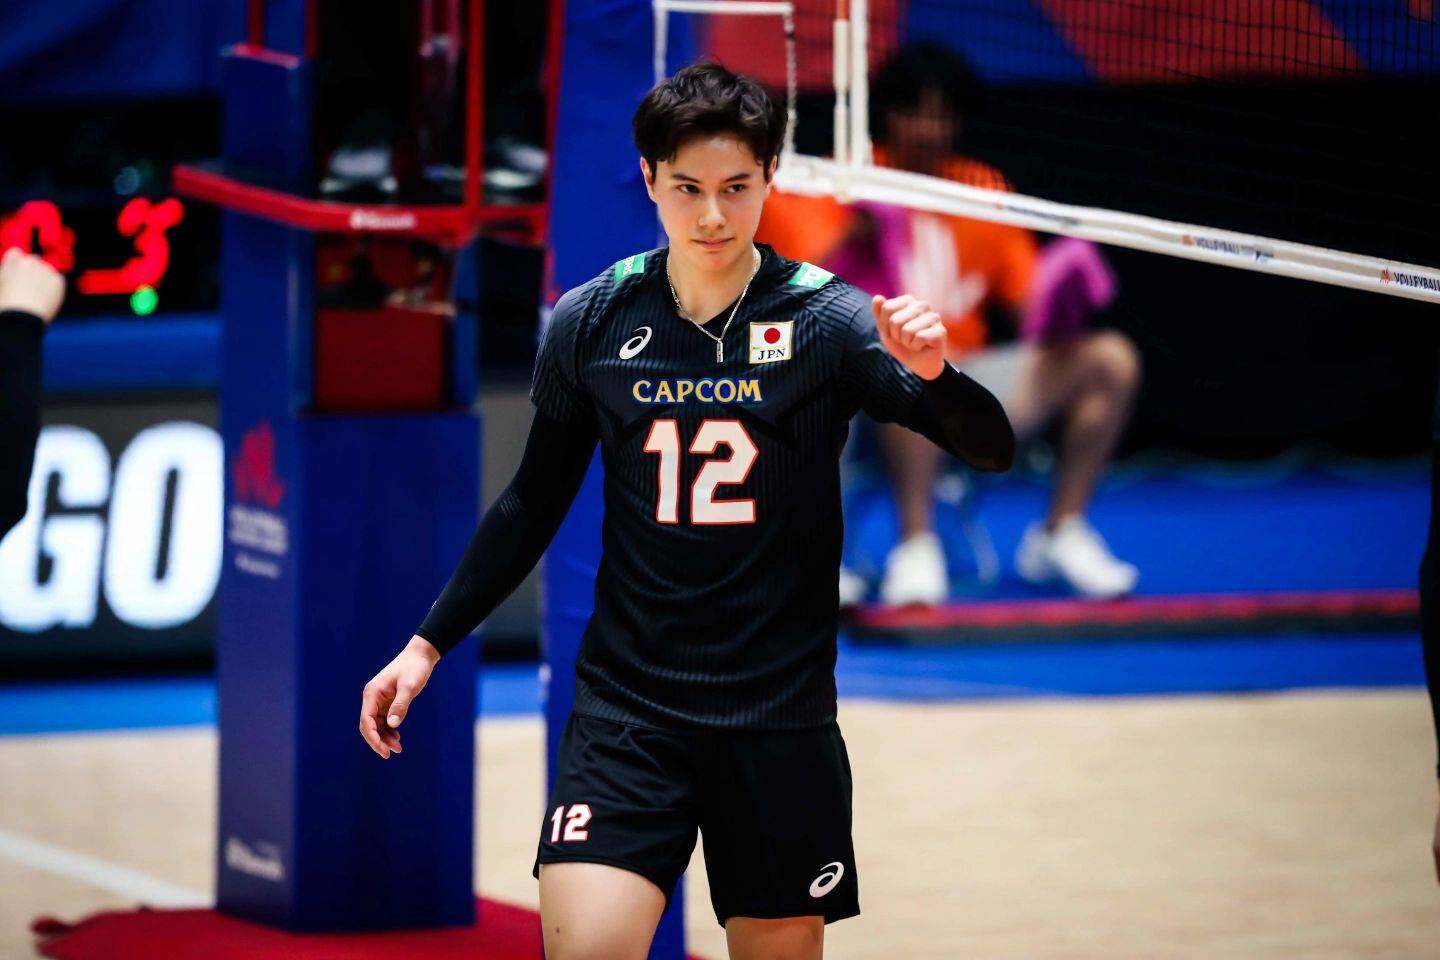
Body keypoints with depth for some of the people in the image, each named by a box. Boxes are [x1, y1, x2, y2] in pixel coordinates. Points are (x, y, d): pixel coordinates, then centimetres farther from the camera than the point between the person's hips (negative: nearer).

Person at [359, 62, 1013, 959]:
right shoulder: (590, 322, 1)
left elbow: (992, 448, -13)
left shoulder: (826, 318, -5)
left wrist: (934, 374, -34)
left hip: (781, 714, -1)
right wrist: (429, 644, 12)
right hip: (626, 707, 1)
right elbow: (535, 502, 14)